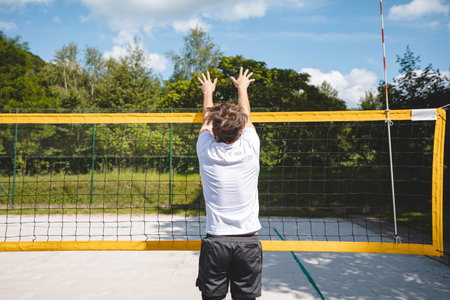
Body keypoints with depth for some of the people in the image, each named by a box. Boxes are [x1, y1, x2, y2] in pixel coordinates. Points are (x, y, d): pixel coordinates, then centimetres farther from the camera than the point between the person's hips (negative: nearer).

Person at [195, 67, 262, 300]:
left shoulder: (206, 151, -6)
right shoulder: (250, 148, -6)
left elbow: (207, 120, 16)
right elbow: (245, 116, 15)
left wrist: (208, 92, 36)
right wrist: (242, 88, 35)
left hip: (215, 241, 0)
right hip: (248, 241, 1)